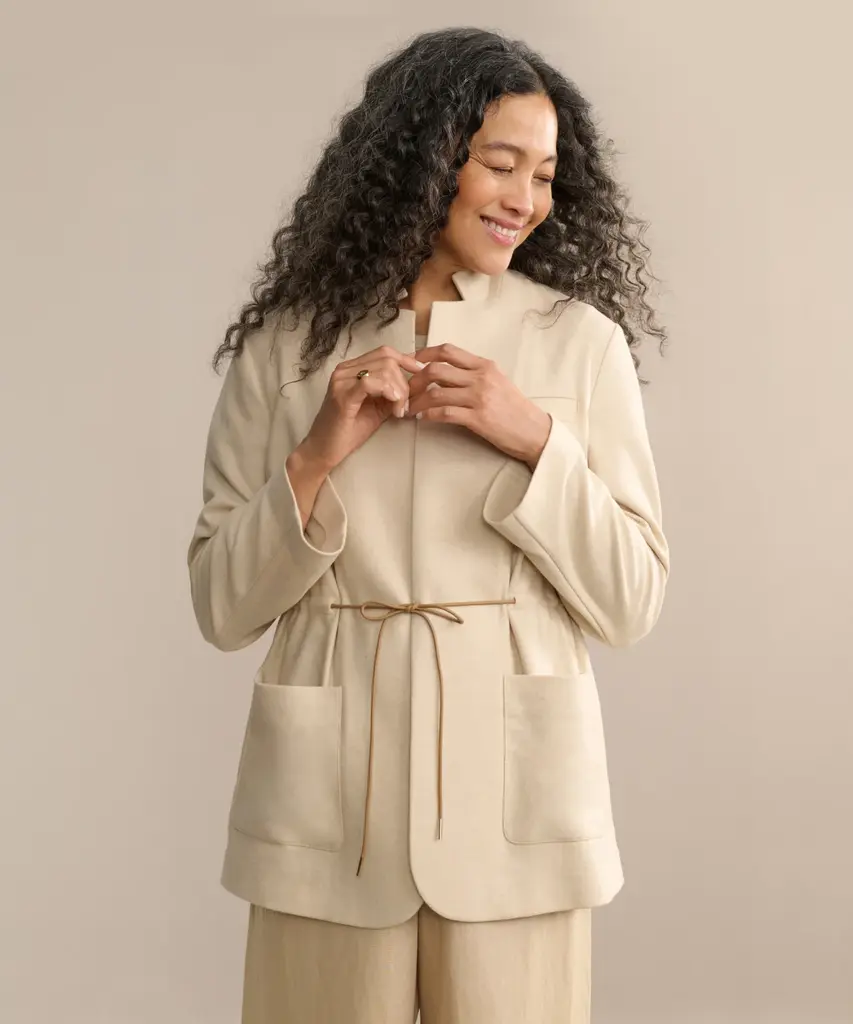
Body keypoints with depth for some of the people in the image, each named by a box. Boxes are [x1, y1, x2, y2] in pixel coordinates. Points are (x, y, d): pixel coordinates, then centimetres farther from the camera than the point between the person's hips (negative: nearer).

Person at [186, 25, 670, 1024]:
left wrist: (537, 441, -14)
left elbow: (629, 604, -1)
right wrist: (318, 457, -14)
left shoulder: (582, 340, 0)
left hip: (516, 781, 0)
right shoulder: (287, 341, 1)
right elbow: (222, 607, 0)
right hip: (328, 790, 1)